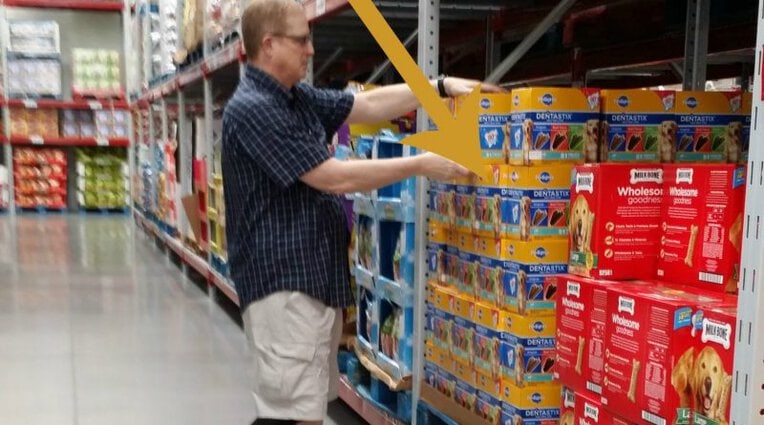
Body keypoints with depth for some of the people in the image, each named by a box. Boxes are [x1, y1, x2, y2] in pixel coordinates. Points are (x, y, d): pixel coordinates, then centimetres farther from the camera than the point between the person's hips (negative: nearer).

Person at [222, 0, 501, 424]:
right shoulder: (252, 109, -17)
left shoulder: (297, 99, 12)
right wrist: (419, 165, -12)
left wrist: (443, 86, 11)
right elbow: (335, 178, -19)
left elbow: (370, 104, 17)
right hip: (284, 282, -10)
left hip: (316, 276, 10)